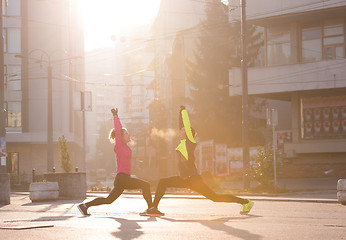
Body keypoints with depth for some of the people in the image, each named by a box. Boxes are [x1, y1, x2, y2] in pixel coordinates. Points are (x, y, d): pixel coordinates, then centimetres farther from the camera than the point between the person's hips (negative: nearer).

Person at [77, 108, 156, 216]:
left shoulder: (124, 146, 13)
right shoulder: (119, 146, -9)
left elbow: (120, 129, 22)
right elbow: (118, 130, -14)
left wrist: (116, 116, 22)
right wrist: (115, 116, -11)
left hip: (124, 179, 9)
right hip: (122, 178, -9)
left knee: (108, 200, 12)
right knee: (145, 185, -11)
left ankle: (85, 205, 13)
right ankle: (150, 209, -9)